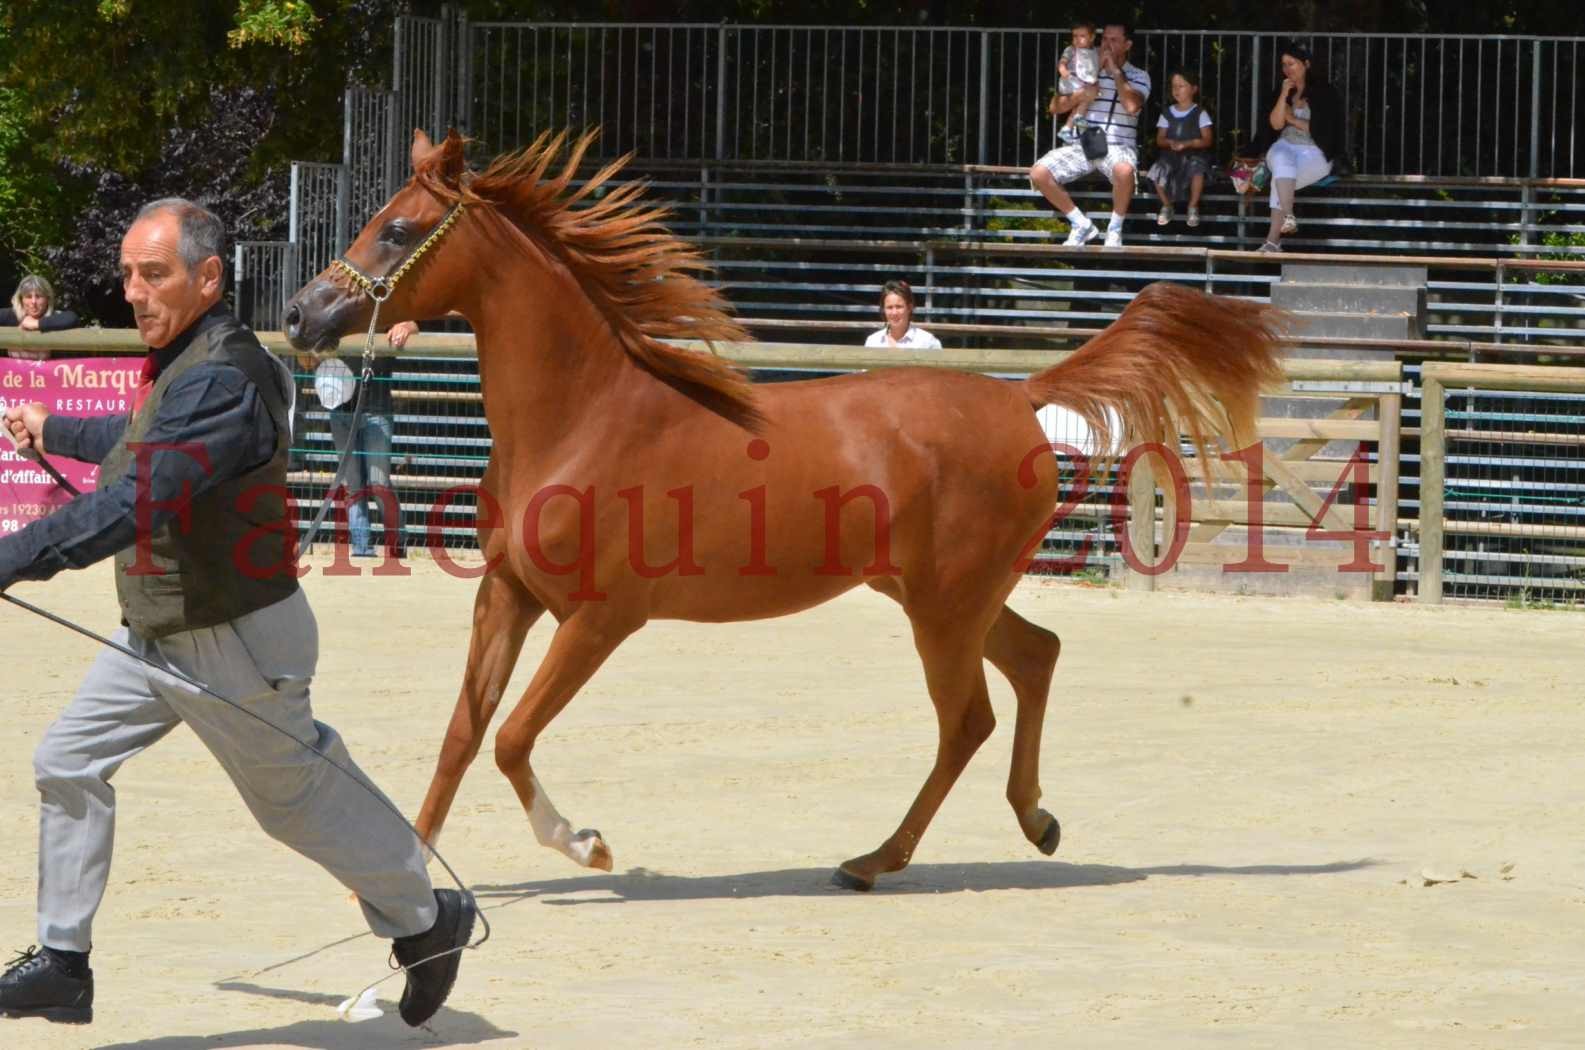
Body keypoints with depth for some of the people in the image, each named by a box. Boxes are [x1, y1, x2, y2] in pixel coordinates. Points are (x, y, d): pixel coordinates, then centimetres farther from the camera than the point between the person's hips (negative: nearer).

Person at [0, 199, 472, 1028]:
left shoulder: (220, 381, -28)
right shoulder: (181, 363, 4)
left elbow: (136, 506, -37)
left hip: (233, 640, -10)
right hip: (155, 636, 10)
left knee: (296, 796, 5)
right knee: (68, 764, 5)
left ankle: (426, 921, 26)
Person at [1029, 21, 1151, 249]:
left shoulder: (1139, 77, 6)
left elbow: (1132, 106, -16)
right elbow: (1055, 108, 9)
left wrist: (1115, 71, -7)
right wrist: (1082, 95, -9)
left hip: (1118, 147, -4)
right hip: (1083, 145, 4)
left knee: (1123, 170, -41)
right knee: (1038, 173, -20)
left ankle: (1115, 228, -16)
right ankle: (1082, 225, -4)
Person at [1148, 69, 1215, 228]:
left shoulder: (1199, 113, 2)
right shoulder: (1167, 112, 11)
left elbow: (1207, 140, -4)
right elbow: (1160, 139, 8)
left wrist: (1187, 144, -20)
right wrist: (1170, 143, -16)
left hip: (1194, 154, -2)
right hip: (1171, 154, 3)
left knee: (1197, 167, -38)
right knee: (1158, 170, -30)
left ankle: (1193, 207, -14)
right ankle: (1166, 206, -3)